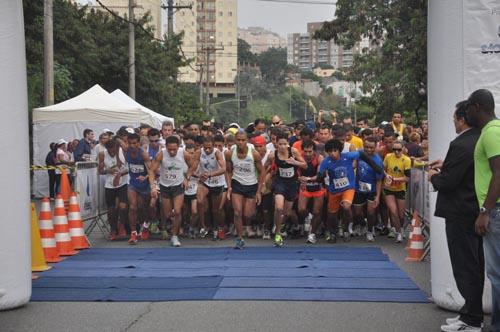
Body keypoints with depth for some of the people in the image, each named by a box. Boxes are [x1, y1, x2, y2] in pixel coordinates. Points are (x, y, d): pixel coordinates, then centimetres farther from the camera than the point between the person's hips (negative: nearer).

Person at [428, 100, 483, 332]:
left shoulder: (461, 145, -20)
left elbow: (448, 182, -21)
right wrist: (446, 166, 13)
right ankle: (472, 313, 24)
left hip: (461, 215, -9)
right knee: (474, 265, 15)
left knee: (465, 267, -3)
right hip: (478, 212, 9)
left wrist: (434, 176, -2)